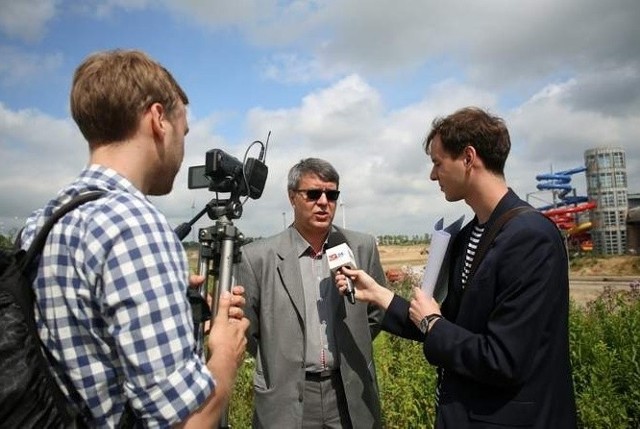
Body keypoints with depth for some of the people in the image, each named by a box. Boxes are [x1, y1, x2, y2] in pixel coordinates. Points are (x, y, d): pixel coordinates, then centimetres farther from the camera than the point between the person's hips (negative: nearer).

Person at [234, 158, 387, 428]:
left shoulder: (362, 247, -3)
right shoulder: (257, 257, -11)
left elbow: (378, 312, 9)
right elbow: (244, 329, -1)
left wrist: (351, 351, 7)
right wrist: (283, 364, 4)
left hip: (351, 394, 2)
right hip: (286, 398, -2)